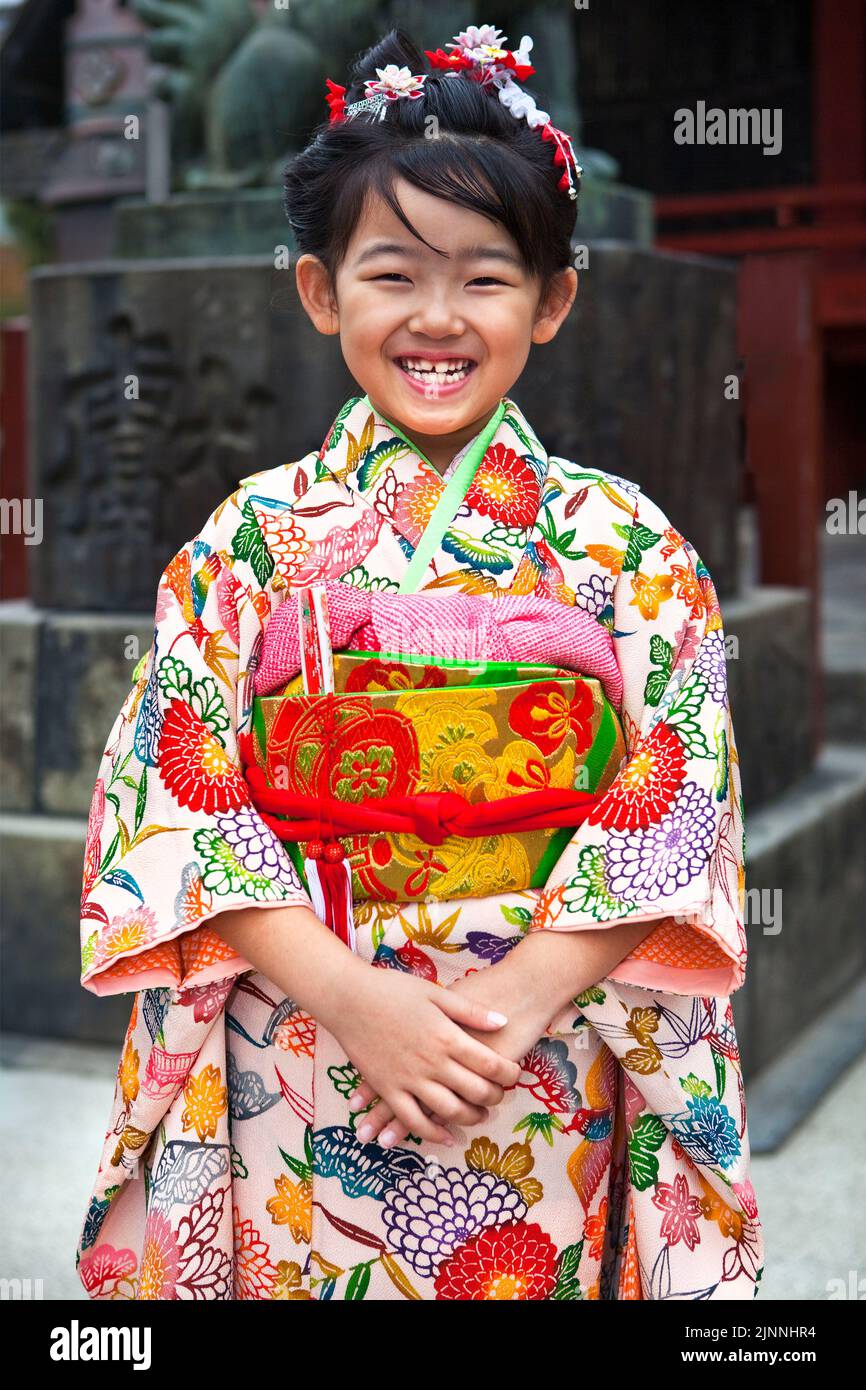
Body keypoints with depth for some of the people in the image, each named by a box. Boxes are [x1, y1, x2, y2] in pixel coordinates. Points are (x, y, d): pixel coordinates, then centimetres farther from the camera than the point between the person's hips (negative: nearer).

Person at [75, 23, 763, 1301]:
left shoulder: (623, 541, -2)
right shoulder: (253, 534, -1)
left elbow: (671, 804, -6)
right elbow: (180, 799, -7)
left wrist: (518, 1001, -18)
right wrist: (354, 998, -18)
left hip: (541, 1101, 0)